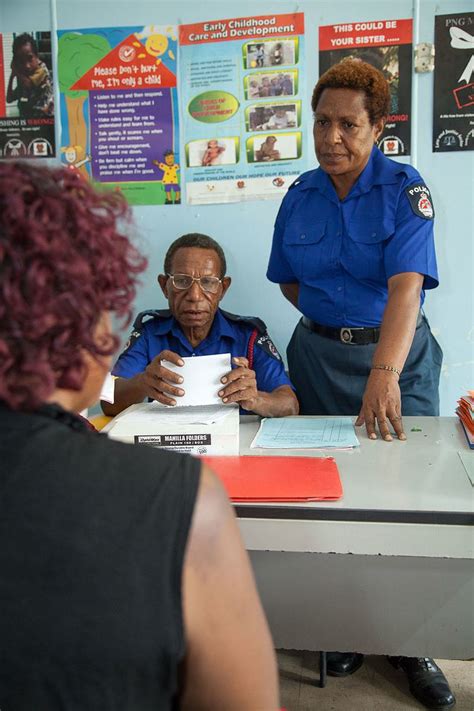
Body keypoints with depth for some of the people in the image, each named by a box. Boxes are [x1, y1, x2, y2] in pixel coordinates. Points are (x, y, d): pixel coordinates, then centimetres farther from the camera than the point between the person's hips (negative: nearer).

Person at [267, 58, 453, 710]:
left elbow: (406, 285, -24)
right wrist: (331, 316, -1)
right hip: (319, 355, 3)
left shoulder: (404, 190, -10)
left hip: (398, 353, -3)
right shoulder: (301, 196, 3)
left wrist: (384, 373, -37)